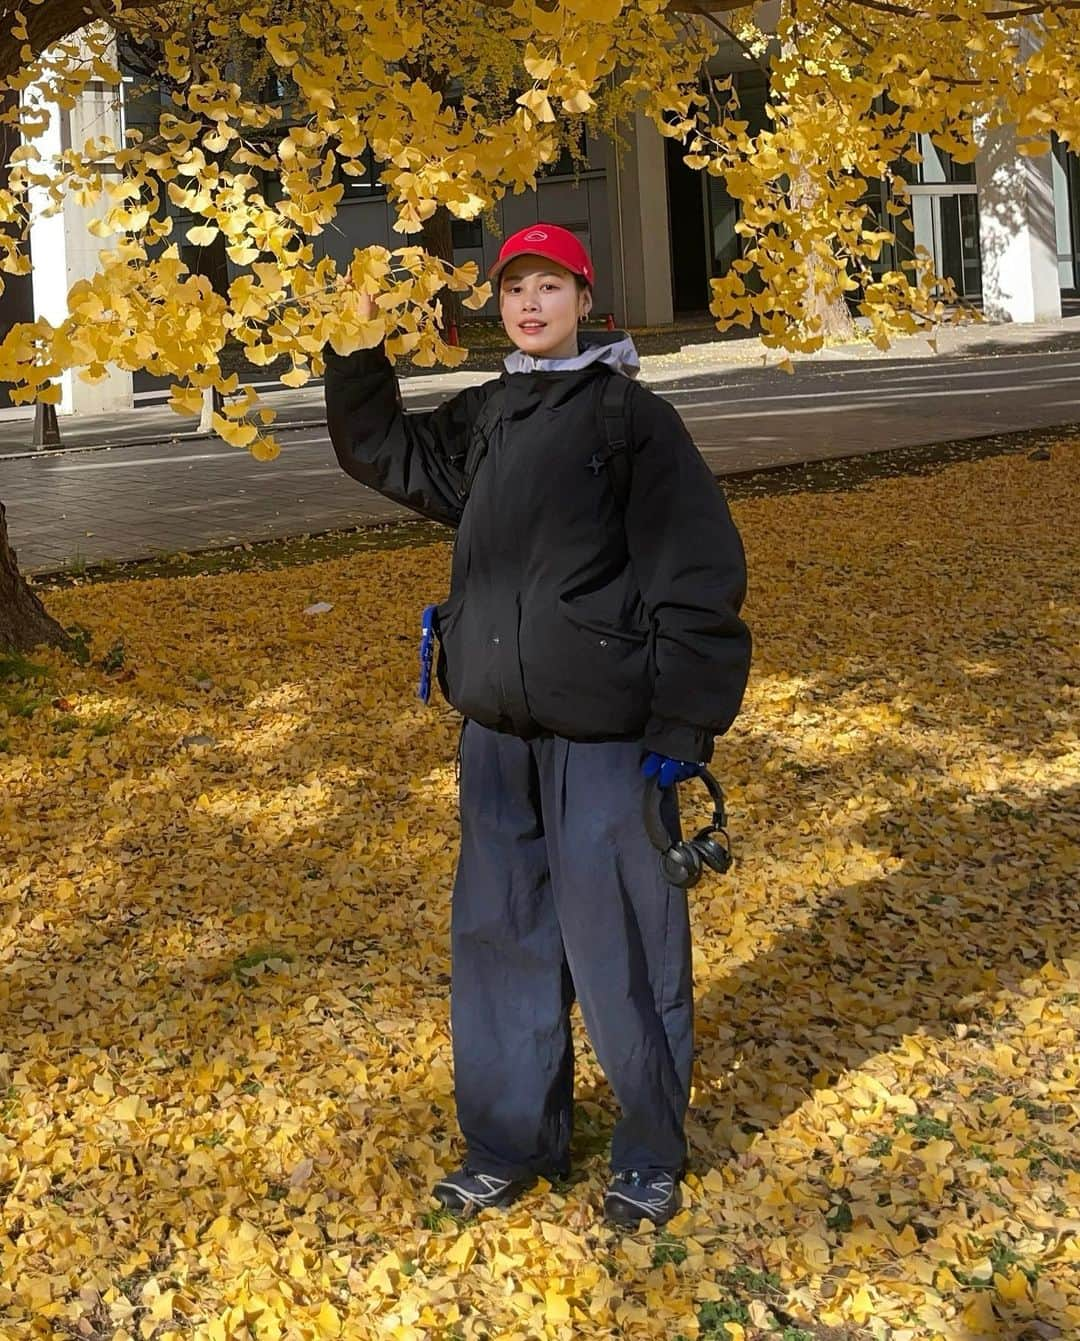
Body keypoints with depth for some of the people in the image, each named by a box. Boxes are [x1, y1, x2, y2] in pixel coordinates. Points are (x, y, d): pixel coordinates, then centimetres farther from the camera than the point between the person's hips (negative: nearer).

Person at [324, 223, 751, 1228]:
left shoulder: (633, 417, -6)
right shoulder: (481, 419, 12)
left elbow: (697, 578, -9)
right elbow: (381, 451, 26)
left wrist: (682, 729, -13)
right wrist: (359, 350, 12)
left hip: (603, 732, -6)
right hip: (496, 729, 6)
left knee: (620, 943, 2)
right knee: (499, 932, 13)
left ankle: (650, 1154, 20)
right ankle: (512, 1140, 29)